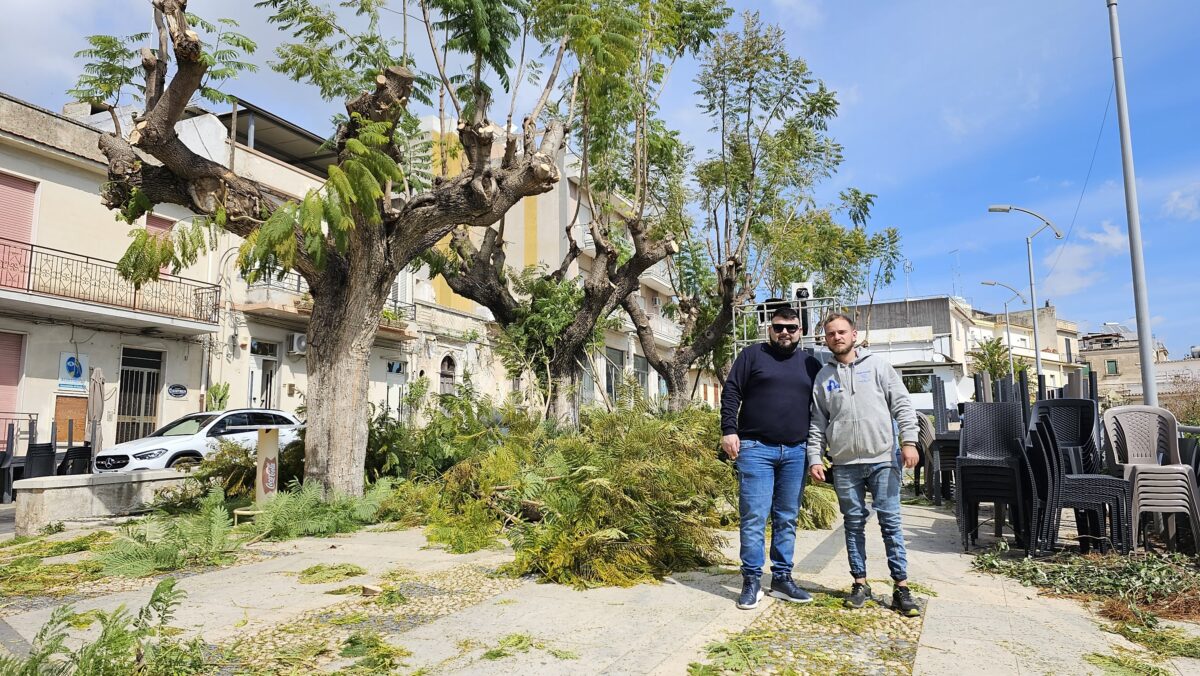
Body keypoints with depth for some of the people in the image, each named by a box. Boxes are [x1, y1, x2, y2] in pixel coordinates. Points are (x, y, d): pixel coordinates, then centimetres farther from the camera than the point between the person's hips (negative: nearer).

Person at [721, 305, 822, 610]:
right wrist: (729, 430, -10)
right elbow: (731, 393, 0)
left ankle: (782, 579, 19)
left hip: (796, 453, 4)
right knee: (754, 518, -4)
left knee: (787, 519, 9)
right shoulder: (753, 355, 5)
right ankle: (752, 582, 4)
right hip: (755, 449, -4)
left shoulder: (811, 364, 15)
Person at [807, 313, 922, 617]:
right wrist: (815, 458, 2)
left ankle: (901, 587, 8)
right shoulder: (823, 377, 9)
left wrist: (909, 441, -10)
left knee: (890, 522, 0)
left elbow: (902, 404, 0)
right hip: (845, 465, 2)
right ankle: (860, 583, 18)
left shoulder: (877, 366, 5)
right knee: (854, 524, 8)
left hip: (883, 459, -2)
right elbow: (817, 423, 10)